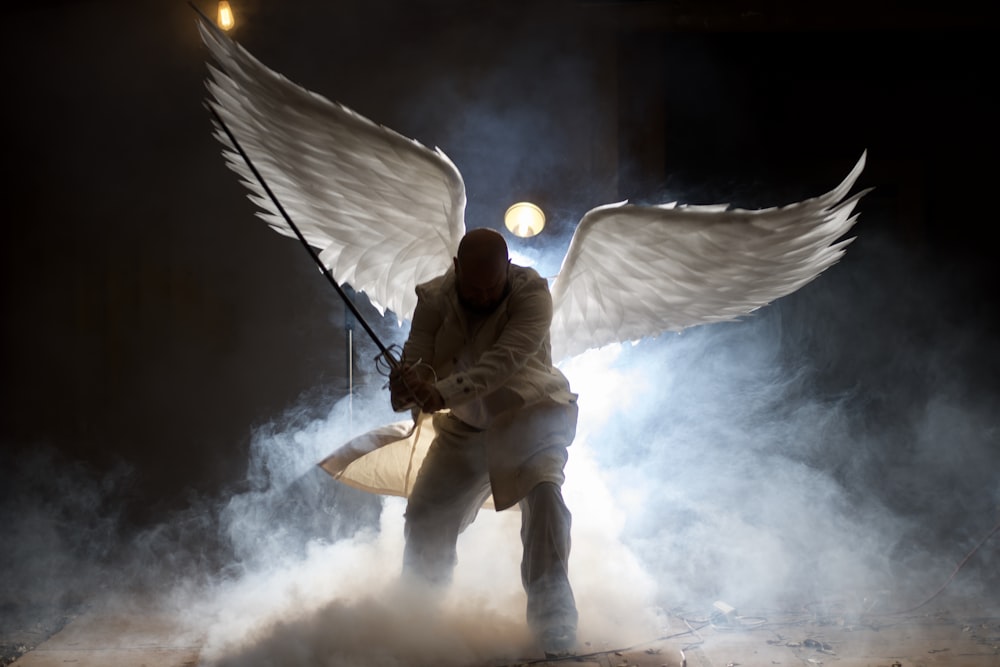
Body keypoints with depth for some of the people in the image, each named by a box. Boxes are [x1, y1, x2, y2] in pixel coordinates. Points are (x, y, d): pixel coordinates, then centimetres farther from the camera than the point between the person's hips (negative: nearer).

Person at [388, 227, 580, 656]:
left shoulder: (531, 293, -23)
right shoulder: (434, 299, -10)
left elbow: (505, 360, -36)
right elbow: (418, 358, -20)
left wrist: (442, 393, -50)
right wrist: (408, 385, -46)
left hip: (531, 412, -4)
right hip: (466, 425, 5)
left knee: (542, 490, -30)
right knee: (426, 516, 4)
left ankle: (553, 620, -27)